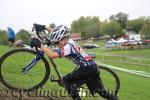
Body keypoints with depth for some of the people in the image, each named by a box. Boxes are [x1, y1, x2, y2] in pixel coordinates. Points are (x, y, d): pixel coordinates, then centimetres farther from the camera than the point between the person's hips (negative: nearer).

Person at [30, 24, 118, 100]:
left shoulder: (68, 46, -18)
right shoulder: (68, 40, 7)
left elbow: (52, 55, -28)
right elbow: (57, 32, 23)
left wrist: (40, 45, -22)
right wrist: (44, 27, 21)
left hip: (87, 69, -9)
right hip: (93, 67, 10)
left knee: (66, 80, 0)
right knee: (100, 91, 17)